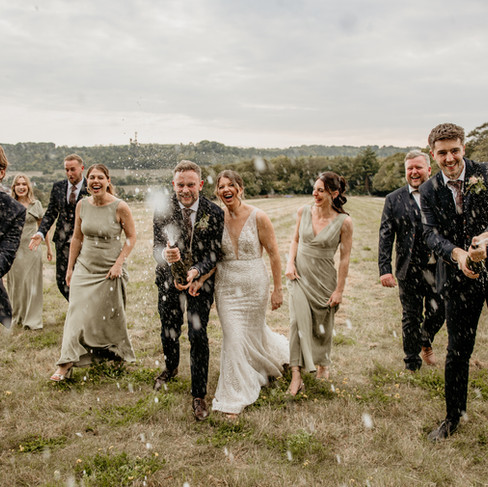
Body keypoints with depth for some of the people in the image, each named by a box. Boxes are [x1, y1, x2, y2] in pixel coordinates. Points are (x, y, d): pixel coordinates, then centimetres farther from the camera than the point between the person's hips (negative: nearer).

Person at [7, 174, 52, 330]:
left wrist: (49, 247, 11)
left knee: (32, 284, 1)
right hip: (14, 250, 0)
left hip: (32, 248, 0)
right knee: (16, 284, 7)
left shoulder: (36, 204, 5)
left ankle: (32, 320, 8)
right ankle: (17, 317, 24)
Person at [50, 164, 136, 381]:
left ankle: (118, 353, 35)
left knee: (109, 315, 10)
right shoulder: (82, 205, -1)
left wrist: (119, 263, -14)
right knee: (78, 312, -2)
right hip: (85, 267, 3)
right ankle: (66, 365, 3)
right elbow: (77, 238, 8)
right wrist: (70, 268, 9)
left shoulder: (120, 207, -13)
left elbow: (131, 237, -5)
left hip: (110, 270, -3)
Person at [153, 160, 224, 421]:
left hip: (201, 280, -2)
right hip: (169, 280, 2)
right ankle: (171, 368, 50)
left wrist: (195, 271, -29)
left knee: (198, 335, -5)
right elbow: (157, 246, -10)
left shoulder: (214, 213, -13)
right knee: (169, 332, 16)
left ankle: (199, 395, 11)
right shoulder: (163, 211, -9)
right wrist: (165, 254, -34)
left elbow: (215, 252, -12)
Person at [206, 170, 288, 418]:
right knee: (233, 337, 2)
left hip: (254, 285, -2)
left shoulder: (258, 217, -11)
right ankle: (234, 399, 20)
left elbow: (274, 255, -6)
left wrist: (277, 289, -5)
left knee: (253, 332, 13)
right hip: (226, 286, 2)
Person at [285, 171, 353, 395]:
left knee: (322, 326, 14)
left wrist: (339, 289, -8)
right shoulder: (304, 211, -4)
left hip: (324, 279, -1)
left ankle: (323, 364, 41)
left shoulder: (344, 222, -13)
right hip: (300, 275, 2)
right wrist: (290, 263, -3)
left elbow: (345, 257, -9)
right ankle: (296, 376, -7)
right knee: (299, 321, -11)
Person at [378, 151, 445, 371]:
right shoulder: (394, 200, 1)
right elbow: (385, 236, -2)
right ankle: (412, 365, 27)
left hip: (438, 268, 1)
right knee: (411, 318, 9)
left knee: (438, 311, 3)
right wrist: (384, 269, -10)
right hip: (409, 270, 0)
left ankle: (425, 342, 38)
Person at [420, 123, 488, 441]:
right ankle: (453, 417, 28)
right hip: (458, 278, 2)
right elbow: (432, 234, -8)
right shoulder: (429, 191, 1)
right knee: (458, 351, 11)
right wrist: (456, 254, -27)